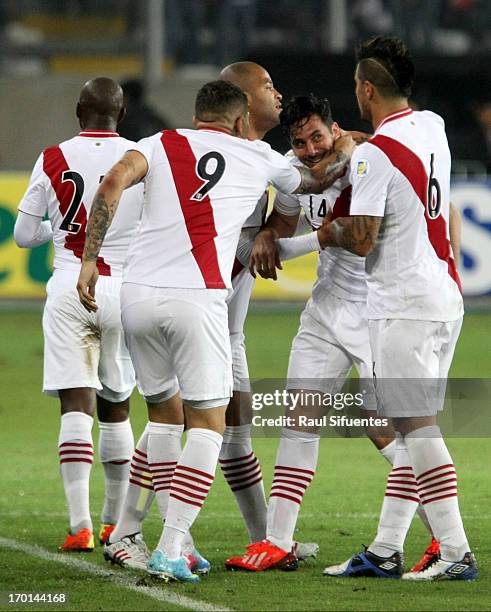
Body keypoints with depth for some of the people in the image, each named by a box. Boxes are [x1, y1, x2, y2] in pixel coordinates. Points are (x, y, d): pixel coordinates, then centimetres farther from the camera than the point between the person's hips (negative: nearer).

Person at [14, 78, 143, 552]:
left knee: (76, 406, -6)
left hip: (69, 291, -1)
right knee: (115, 406, 15)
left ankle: (80, 525, -18)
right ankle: (115, 522, 24)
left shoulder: (52, 161, -1)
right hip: (123, 291, 1)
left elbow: (24, 234, 7)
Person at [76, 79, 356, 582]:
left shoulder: (160, 144, 14)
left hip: (138, 294, 3)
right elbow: (317, 181, 34)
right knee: (207, 423, 4)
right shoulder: (256, 157, 14)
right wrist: (345, 151, 54)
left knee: (163, 413, 20)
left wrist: (88, 260, -4)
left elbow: (113, 183, -6)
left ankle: (176, 538, 20)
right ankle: (169, 551, -8)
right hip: (195, 298, -3)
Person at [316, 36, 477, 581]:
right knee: (410, 427, 9)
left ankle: (456, 552, -11)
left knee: (418, 427, -8)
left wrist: (329, 233, 5)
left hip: (403, 306, -9)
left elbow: (361, 239, -15)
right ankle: (385, 551, 12)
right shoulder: (433, 128, 10)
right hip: (445, 297, 9)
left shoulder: (375, 153, -15)